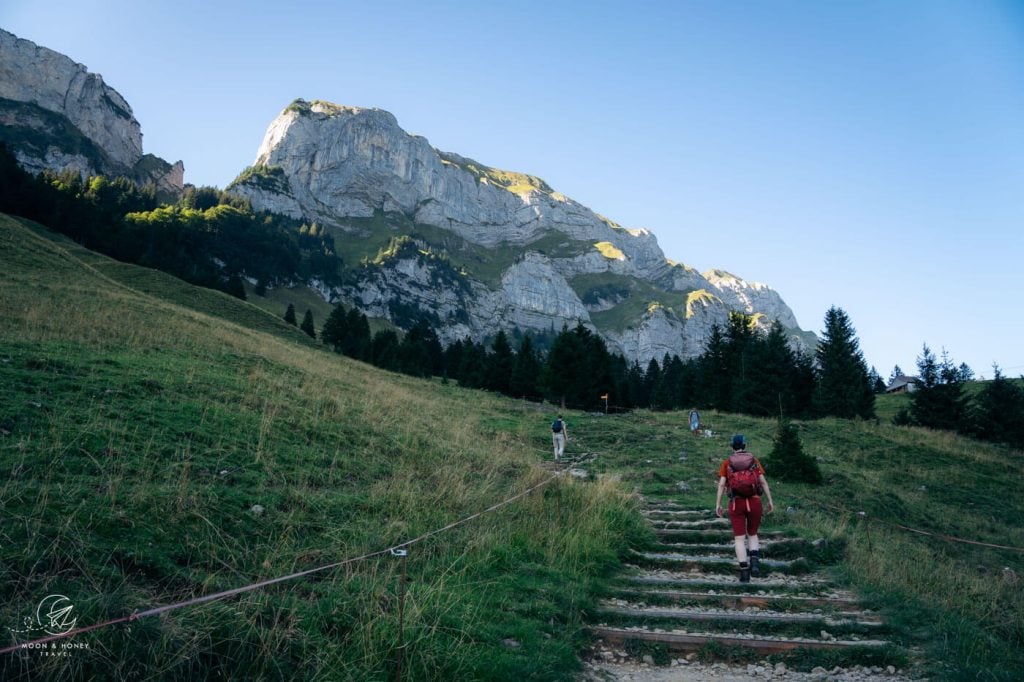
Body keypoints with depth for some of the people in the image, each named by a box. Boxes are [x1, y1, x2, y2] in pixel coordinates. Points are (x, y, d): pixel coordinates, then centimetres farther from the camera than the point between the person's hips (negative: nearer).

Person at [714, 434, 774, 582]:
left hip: (736, 504, -1)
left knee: (739, 539, 4)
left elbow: (721, 484, -2)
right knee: (752, 535, 19)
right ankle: (754, 562, -7)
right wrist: (770, 502, 2)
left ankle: (744, 572, -5)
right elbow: (763, 482, 0)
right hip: (754, 503, 1)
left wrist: (718, 505, 0)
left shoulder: (727, 463, 5)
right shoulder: (754, 460, 8)